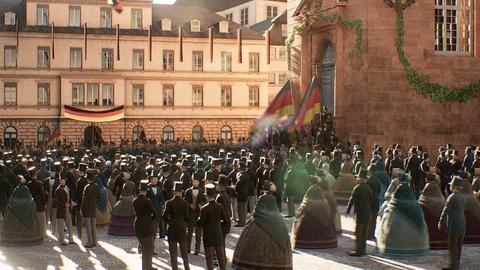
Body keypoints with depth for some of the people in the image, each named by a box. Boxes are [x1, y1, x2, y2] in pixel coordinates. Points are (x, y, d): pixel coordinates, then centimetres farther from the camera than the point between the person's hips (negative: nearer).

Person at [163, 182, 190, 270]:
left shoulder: (169, 203, -8)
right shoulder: (185, 203, -6)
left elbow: (165, 216, -10)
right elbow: (187, 217, -3)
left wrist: (169, 222, 9)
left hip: (172, 229, -1)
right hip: (182, 229, 1)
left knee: (173, 251, 6)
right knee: (184, 251, 12)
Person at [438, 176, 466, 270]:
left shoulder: (452, 197, -15)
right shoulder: (463, 197, 10)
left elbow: (445, 211, -14)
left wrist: (440, 222, -3)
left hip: (454, 225, -8)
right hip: (462, 224, 8)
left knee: (452, 246, -2)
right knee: (458, 246, 13)